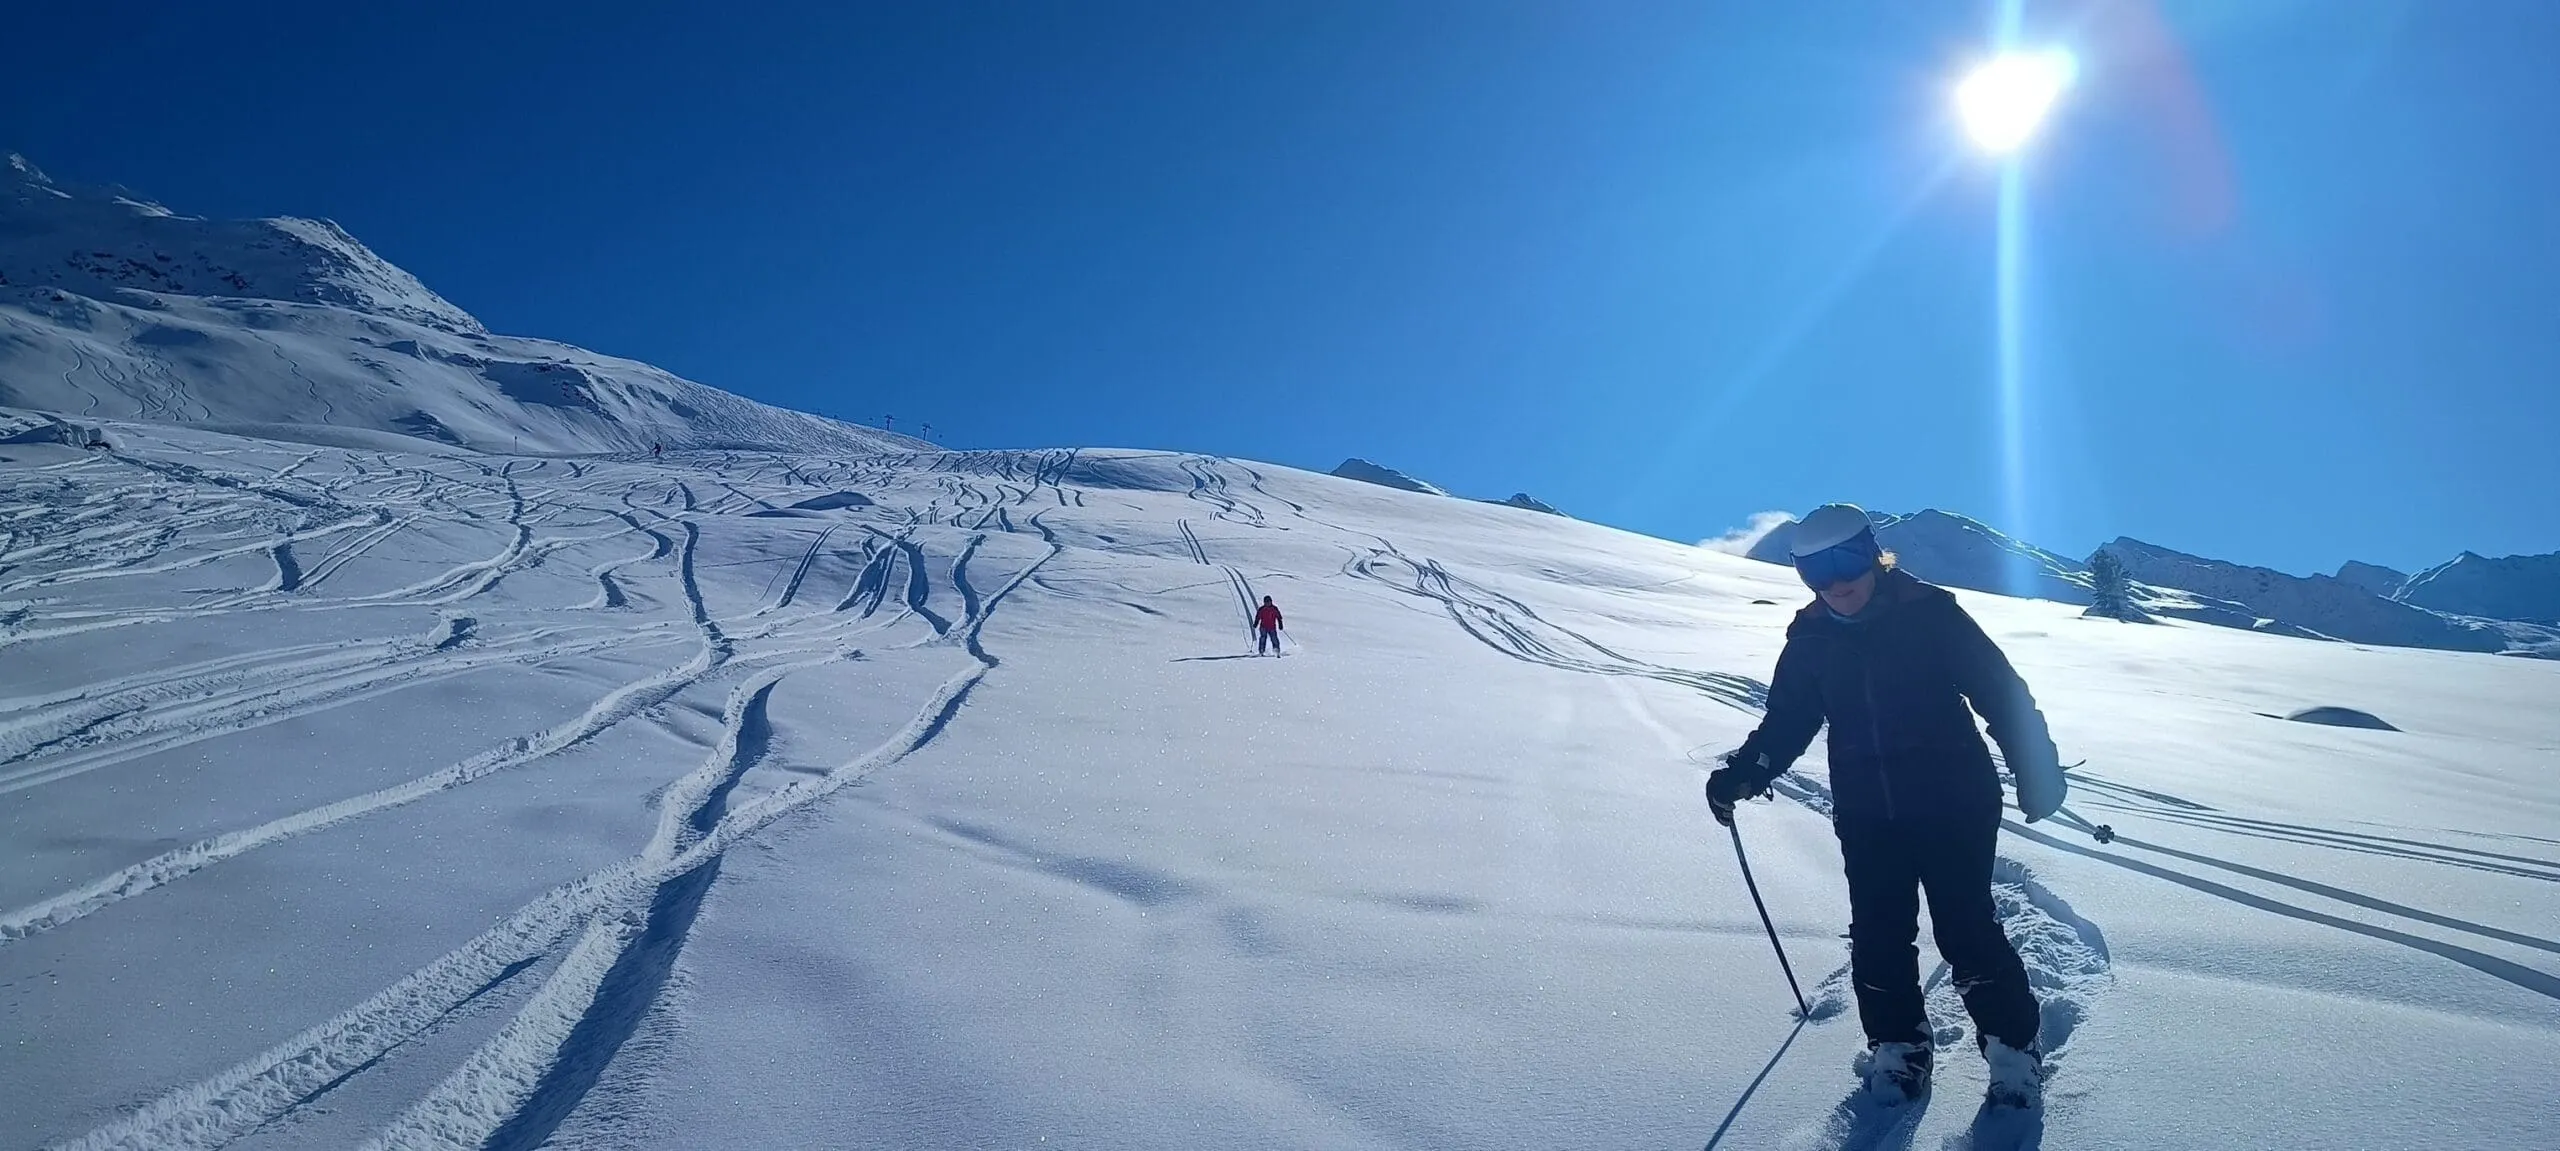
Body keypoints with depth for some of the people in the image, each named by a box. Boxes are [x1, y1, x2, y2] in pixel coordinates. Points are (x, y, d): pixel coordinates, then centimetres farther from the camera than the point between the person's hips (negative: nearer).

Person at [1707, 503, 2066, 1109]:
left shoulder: (1930, 614, -8)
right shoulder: (1810, 640, 1)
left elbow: (2000, 691, -3)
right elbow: (1785, 724, 7)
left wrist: (2035, 769, -4)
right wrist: (1741, 776, -6)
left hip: (1953, 805, -3)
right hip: (1866, 815, 3)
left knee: (1967, 930, 0)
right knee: (1878, 938, 5)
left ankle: (2013, 1044, 20)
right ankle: (1897, 1046, 22)